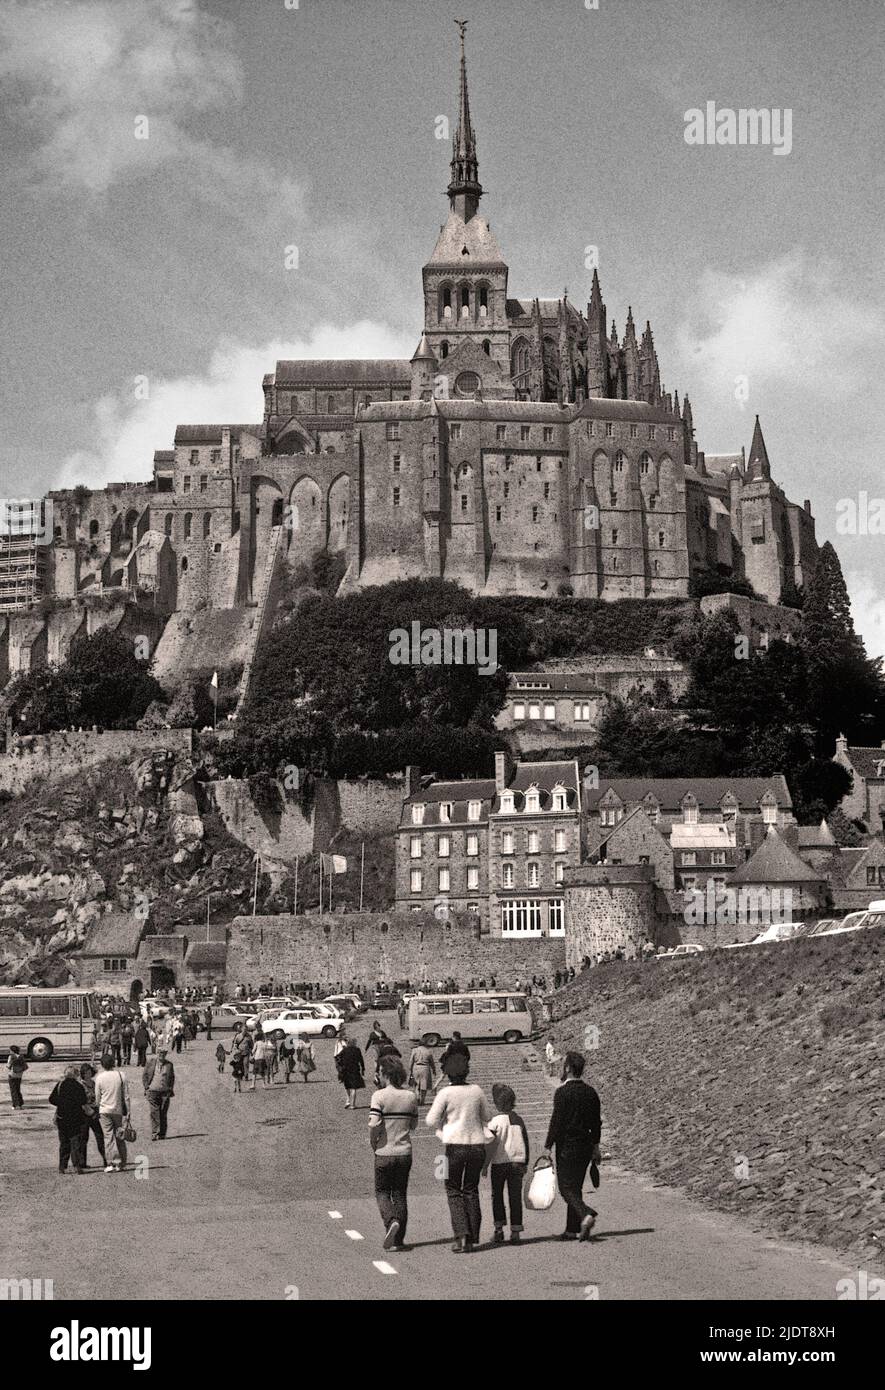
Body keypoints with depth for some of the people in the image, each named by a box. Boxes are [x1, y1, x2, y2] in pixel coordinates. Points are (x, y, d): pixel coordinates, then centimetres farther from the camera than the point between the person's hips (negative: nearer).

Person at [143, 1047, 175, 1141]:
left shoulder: (169, 1064, 8)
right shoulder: (151, 1062, 5)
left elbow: (172, 1077, 17)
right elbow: (145, 1075, 10)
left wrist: (171, 1088, 7)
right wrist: (146, 1086, 0)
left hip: (165, 1092, 1)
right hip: (152, 1091, -1)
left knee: (163, 1114, 4)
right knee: (154, 1112, -9)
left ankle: (162, 1134, 12)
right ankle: (154, 1133, -9)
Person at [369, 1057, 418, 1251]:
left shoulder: (379, 1096, -12)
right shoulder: (410, 1096, 1)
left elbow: (374, 1124, -21)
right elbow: (414, 1125, 9)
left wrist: (373, 1143, -4)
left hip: (384, 1153, -4)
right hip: (405, 1153, 4)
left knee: (382, 1192, 13)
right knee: (400, 1194, 12)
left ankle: (391, 1221, -13)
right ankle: (398, 1240, 12)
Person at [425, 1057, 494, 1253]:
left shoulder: (445, 1093, -9)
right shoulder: (476, 1090, 3)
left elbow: (431, 1121, -7)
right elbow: (487, 1116, 15)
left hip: (456, 1146, -4)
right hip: (477, 1145, 4)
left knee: (453, 1191, 7)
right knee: (471, 1190, 14)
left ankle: (461, 1235, -9)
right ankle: (472, 1238, 14)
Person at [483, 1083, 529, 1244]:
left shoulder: (495, 1121, -9)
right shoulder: (519, 1120, 5)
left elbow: (492, 1145, -10)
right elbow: (526, 1143, 10)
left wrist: (486, 1165, -2)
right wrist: (525, 1163, 19)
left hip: (499, 1163, -3)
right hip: (517, 1162, 3)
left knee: (497, 1196, 10)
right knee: (515, 1197, 6)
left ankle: (499, 1228, 6)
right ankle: (516, 1232, 4)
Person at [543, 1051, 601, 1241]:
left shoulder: (563, 1092, -13)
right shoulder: (590, 1092, 8)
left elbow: (556, 1122, -15)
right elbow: (596, 1122, 12)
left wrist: (547, 1147, -10)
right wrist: (595, 1146, 19)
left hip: (567, 1146, -7)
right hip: (585, 1146, 7)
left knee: (566, 1188, -2)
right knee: (576, 1187, 14)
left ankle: (586, 1215, -24)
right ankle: (573, 1229, 15)